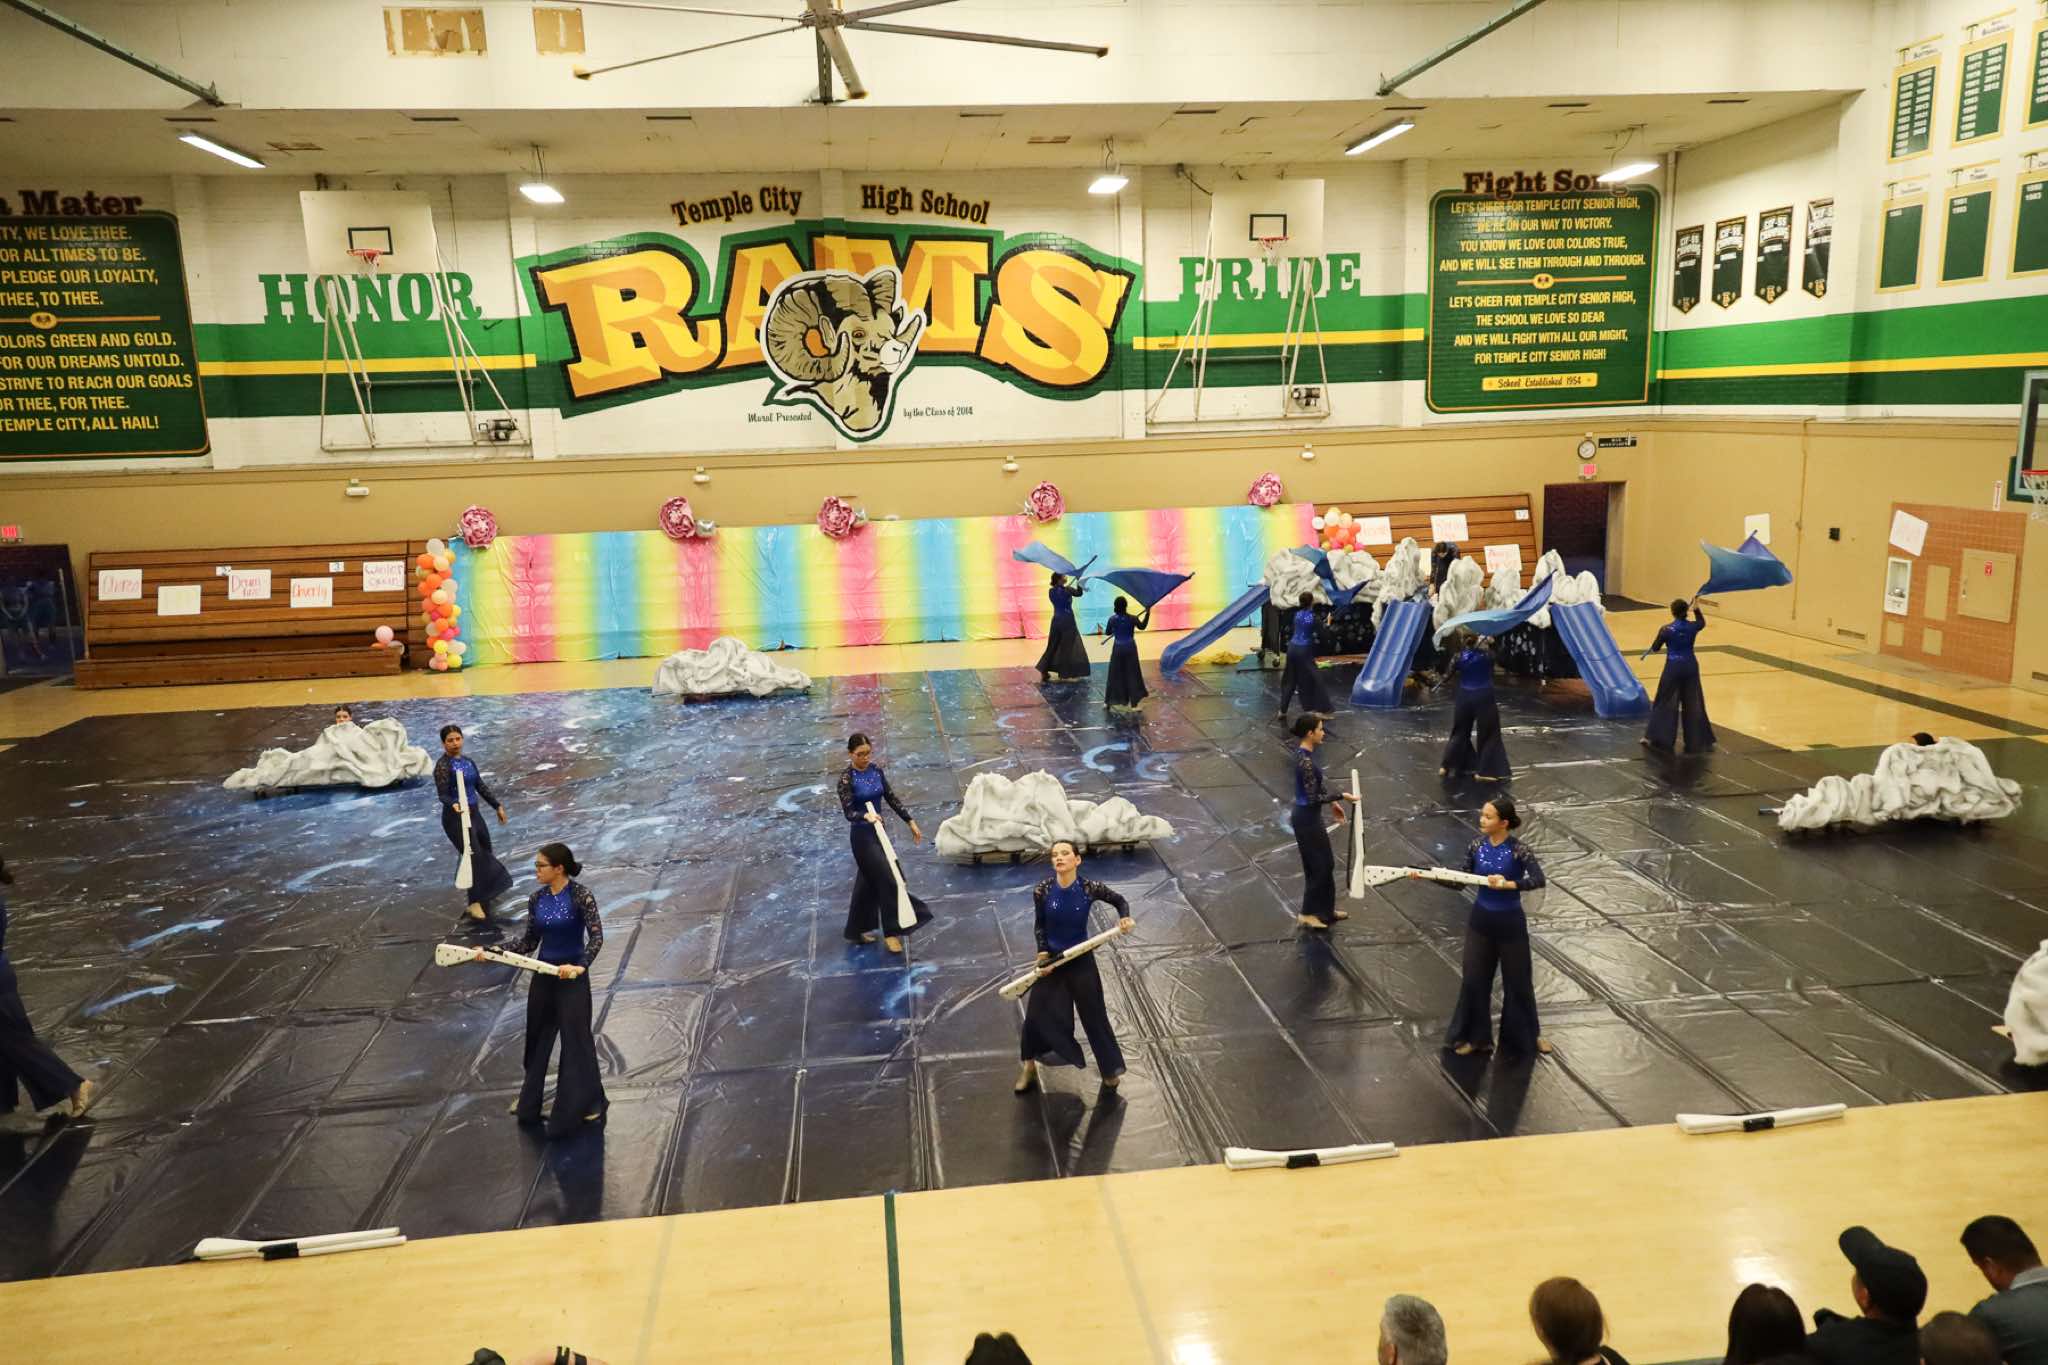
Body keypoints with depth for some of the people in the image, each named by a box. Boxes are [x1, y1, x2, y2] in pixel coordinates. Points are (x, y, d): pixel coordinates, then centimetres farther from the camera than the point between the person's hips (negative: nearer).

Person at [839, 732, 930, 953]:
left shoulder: (876, 769, 2)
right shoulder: (846, 778, -17)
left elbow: (891, 798, 7)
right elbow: (848, 812, -24)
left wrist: (911, 822, 6)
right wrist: (866, 816, -44)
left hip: (878, 831, 7)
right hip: (862, 836, -7)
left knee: (868, 881, 14)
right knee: (887, 879, -7)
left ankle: (856, 931, 26)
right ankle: (891, 932, 4)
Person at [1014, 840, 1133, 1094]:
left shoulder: (1089, 888, -18)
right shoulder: (1043, 890, -15)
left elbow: (1119, 901, -2)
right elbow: (1040, 925, -3)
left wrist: (1125, 918, -21)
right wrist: (1043, 953, -14)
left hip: (1081, 961, -1)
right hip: (1051, 958, 1)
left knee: (1094, 1014, 11)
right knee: (1037, 1013, 8)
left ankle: (1110, 1069, 32)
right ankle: (1029, 1066, 32)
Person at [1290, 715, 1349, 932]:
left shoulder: (1305, 752, 4)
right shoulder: (1305, 761, -27)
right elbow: (1313, 797, -27)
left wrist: (1333, 802, 20)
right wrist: (1340, 796, -21)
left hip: (1310, 815, 10)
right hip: (1307, 818, -10)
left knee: (1326, 863, 19)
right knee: (1318, 865, 3)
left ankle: (1326, 909, 30)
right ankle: (1308, 914, 14)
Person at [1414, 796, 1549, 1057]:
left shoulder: (1519, 849, -18)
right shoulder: (1477, 845, -5)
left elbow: (1538, 879, -30)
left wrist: (1508, 884, -40)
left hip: (1510, 923, -4)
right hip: (1480, 920, 4)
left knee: (1518, 980, 13)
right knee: (1474, 979, 9)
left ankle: (1526, 1035, 34)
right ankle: (1475, 1036, 25)